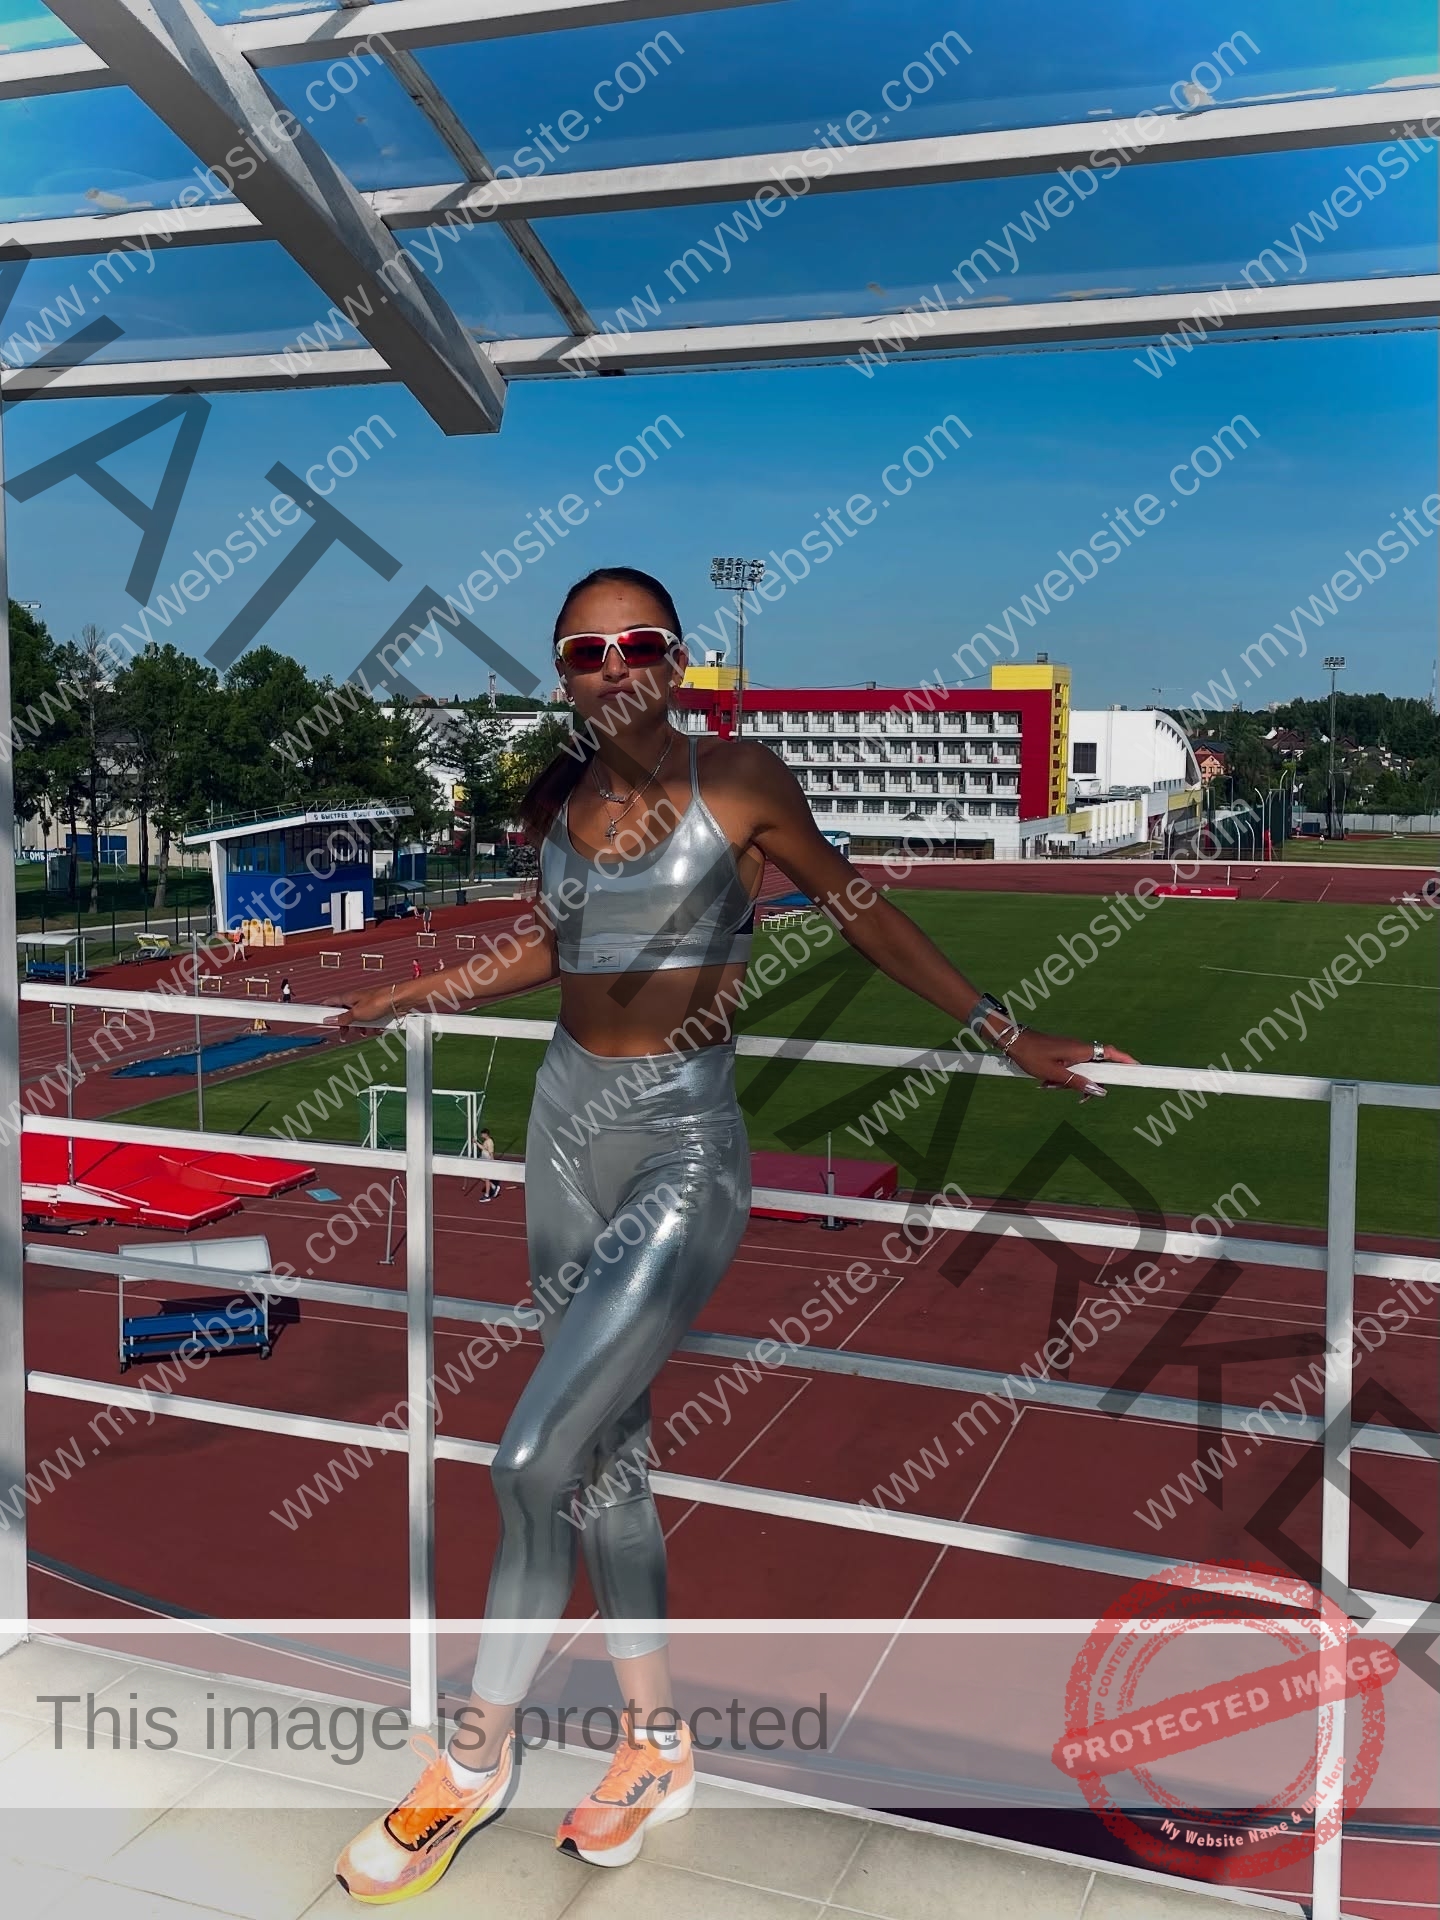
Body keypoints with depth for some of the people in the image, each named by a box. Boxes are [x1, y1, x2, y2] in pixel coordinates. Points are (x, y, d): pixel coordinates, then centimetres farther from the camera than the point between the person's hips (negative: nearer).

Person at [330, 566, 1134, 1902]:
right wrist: (409, 992, 29)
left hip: (685, 1142, -5)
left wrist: (1003, 1033, 3)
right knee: (605, 1451, 11)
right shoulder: (553, 801, 7)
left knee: (531, 1459, -9)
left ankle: (476, 1757, 14)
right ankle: (655, 1740, 29)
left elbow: (861, 912, 2)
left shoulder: (739, 780, -7)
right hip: (567, 1121, 6)